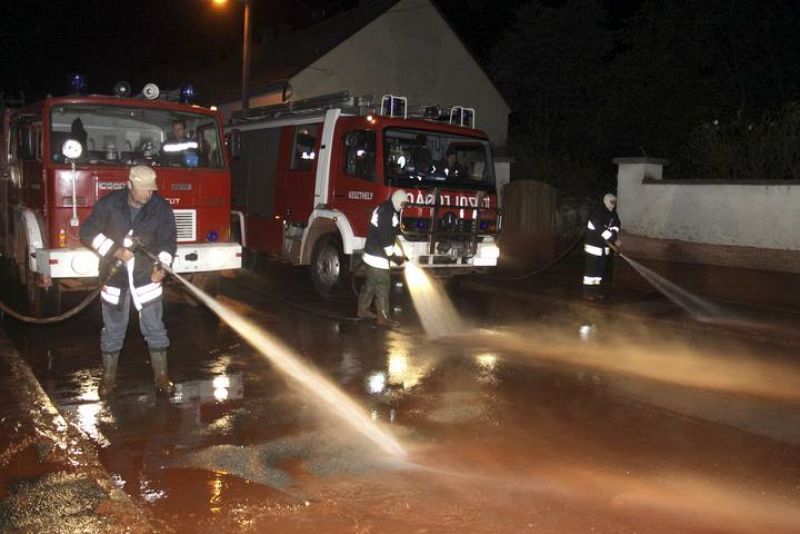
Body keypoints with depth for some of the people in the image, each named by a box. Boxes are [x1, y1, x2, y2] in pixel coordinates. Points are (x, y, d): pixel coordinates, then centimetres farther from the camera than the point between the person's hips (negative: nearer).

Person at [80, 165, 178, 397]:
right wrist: (115, 251, -17)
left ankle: (162, 376, 17)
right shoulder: (109, 203, -7)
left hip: (147, 276, 0)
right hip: (114, 276, 0)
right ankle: (108, 377, 25)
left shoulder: (161, 208, -6)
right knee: (112, 331, 10)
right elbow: (88, 232, -5)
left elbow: (168, 240, -8)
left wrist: (161, 265, -26)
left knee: (155, 329, 5)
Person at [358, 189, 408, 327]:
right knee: (383, 285, -7)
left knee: (371, 283, 17)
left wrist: (399, 253, 16)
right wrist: (393, 256, -14)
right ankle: (383, 318, -3)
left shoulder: (385, 209, 14)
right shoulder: (387, 212, -18)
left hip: (372, 253, 10)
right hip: (377, 256, -10)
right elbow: (385, 238, -23)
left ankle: (363, 310, 27)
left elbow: (391, 235, 19)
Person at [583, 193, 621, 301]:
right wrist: (612, 244, -24)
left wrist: (616, 239, -26)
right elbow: (601, 231, -24)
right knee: (591, 269, -5)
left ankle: (597, 290, 19)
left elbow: (615, 226, -7)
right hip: (594, 246, -7)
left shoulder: (613, 214, 6)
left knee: (602, 269, 10)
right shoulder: (596, 214, -19)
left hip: (605, 246, 7)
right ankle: (587, 292, 1)